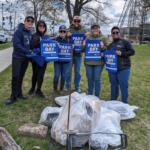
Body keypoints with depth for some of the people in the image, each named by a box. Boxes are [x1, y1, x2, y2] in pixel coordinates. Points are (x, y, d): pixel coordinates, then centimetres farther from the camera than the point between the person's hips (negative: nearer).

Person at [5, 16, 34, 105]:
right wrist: (27, 51, -24)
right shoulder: (19, 31, -12)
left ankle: (19, 94, 22)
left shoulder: (30, 33, 9)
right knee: (15, 76, -6)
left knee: (21, 77, 12)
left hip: (25, 58, 6)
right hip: (17, 57, -6)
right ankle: (14, 96, 2)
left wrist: (31, 52, 0)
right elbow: (16, 44, -21)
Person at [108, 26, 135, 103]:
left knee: (123, 86, -3)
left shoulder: (125, 42, 1)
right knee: (113, 86, 14)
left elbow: (132, 51, -5)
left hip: (123, 69, -5)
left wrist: (121, 53, -17)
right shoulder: (110, 45, 17)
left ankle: (125, 103, 10)